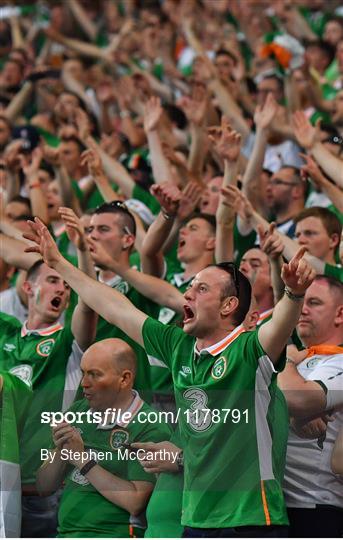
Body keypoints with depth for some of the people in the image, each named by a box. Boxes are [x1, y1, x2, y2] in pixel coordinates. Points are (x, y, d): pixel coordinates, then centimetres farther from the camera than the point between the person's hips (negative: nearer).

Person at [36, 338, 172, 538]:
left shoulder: (151, 429, -7)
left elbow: (135, 502, -15)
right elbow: (44, 487, 17)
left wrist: (83, 460, -10)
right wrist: (60, 452, -3)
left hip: (111, 534, -7)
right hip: (64, 533, 7)